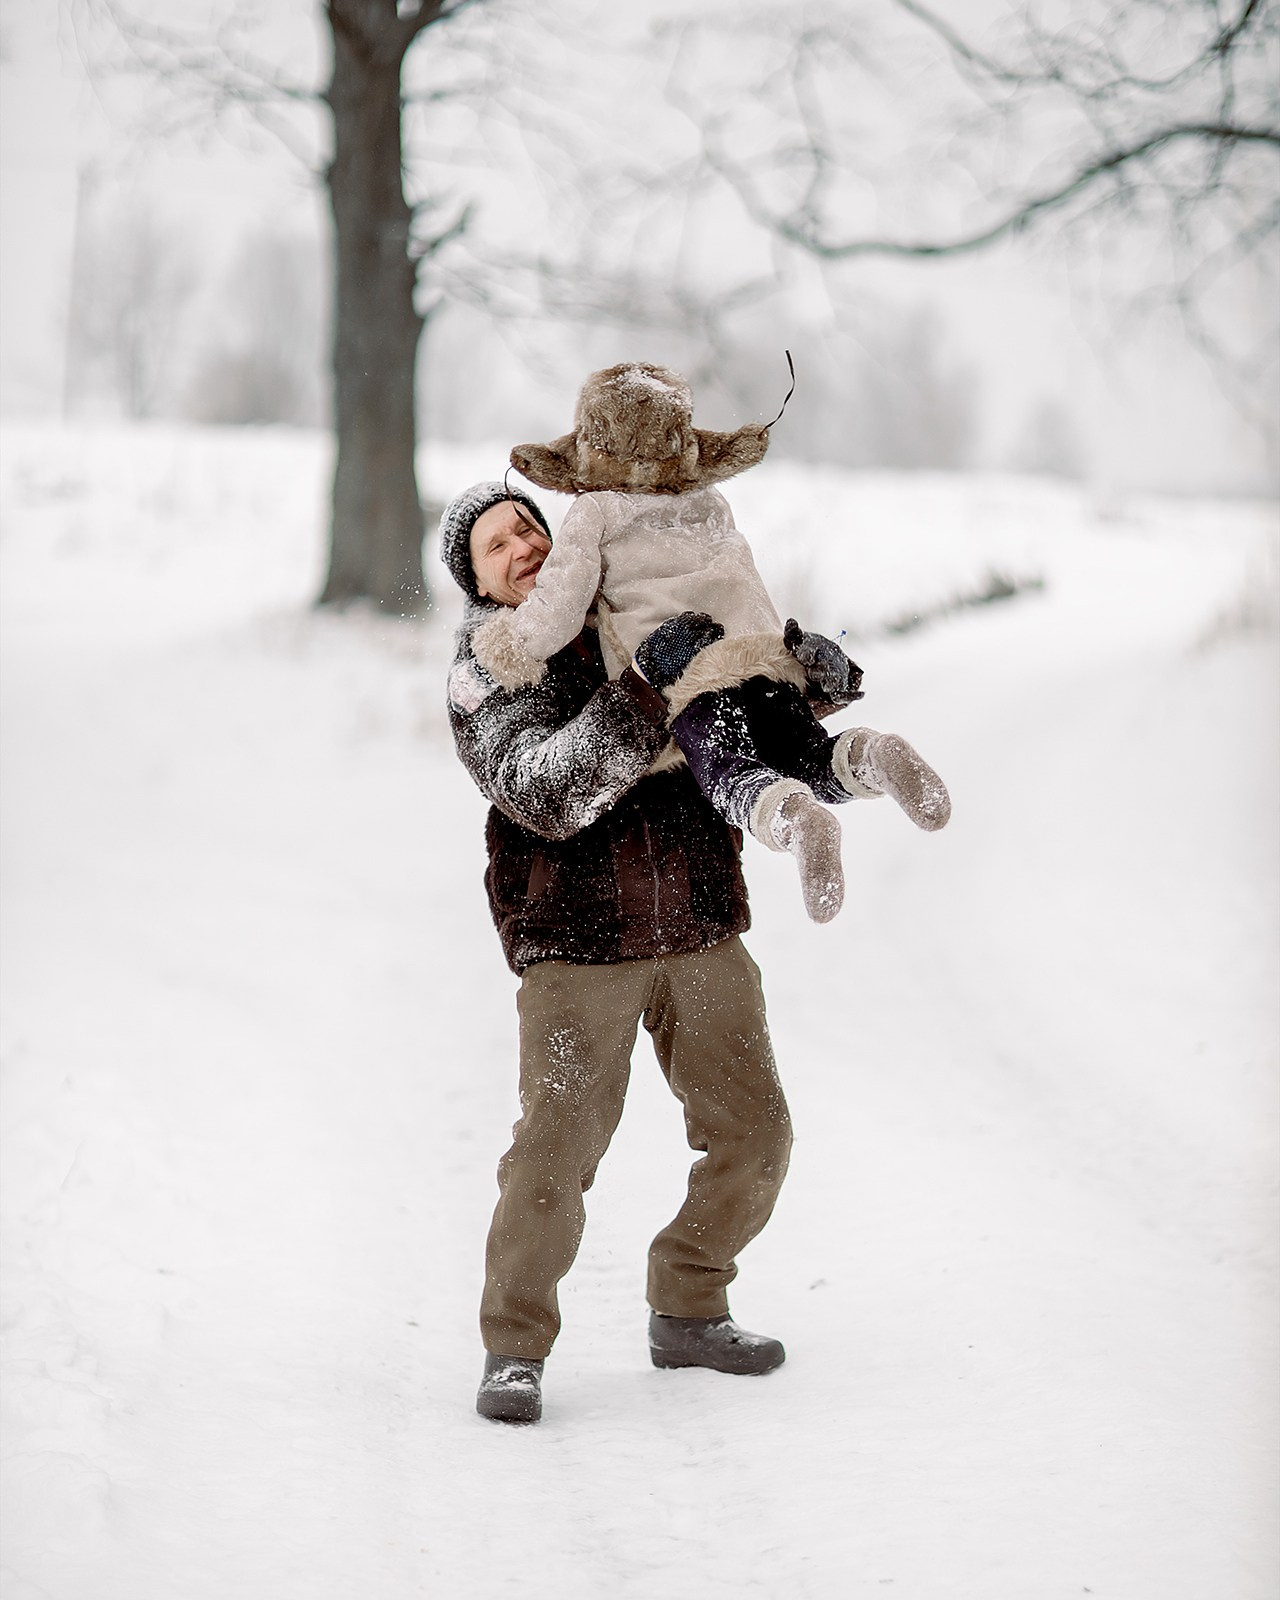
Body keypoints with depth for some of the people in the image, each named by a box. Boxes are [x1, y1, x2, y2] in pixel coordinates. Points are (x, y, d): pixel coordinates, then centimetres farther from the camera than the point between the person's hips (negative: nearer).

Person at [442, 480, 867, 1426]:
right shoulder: (485, 679, -6)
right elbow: (547, 794, -23)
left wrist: (809, 662, -7)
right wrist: (645, 691, -31)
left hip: (700, 930, 5)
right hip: (578, 940, -5)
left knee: (752, 1133, 8)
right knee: (558, 1147, -15)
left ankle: (686, 1313, 25)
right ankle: (515, 1350, -1)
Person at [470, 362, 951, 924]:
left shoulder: (595, 515, 8)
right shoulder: (712, 504, 26)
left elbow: (561, 600, -1)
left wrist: (517, 648, 14)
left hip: (692, 678, -5)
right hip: (769, 653, 5)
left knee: (730, 776, -20)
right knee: (815, 766, 8)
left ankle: (792, 818, -53)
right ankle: (872, 754, -25)